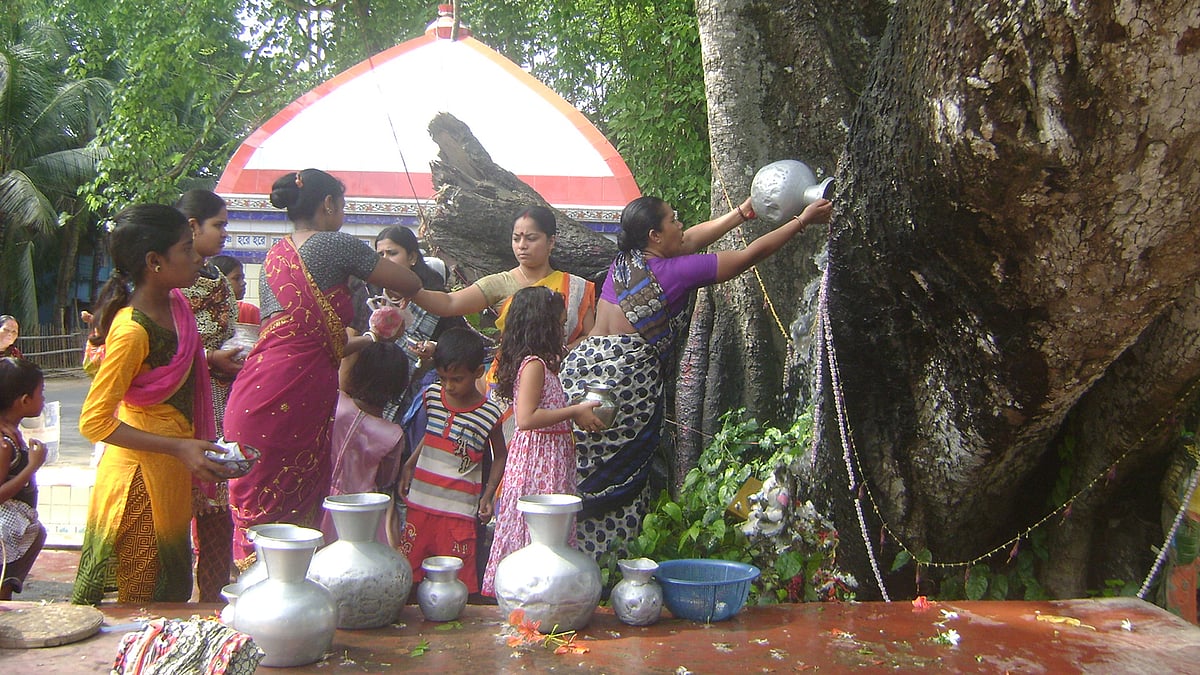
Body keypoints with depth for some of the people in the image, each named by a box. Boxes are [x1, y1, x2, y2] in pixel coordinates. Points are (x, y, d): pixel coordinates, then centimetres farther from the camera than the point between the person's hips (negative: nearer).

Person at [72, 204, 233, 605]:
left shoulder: (175, 302, 2)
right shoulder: (132, 330, -24)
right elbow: (93, 422, -24)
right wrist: (179, 448, -26)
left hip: (173, 472, 9)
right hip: (141, 477, -9)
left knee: (173, 593, 19)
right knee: (142, 602, 4)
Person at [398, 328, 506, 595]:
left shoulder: (489, 413, -7)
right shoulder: (432, 396, 4)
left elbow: (500, 456, 6)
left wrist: (488, 496, -4)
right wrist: (409, 465, 11)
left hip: (459, 510, -4)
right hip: (420, 502, 4)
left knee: (458, 580, -2)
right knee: (407, 571, 8)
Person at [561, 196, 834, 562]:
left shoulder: (625, 259, 11)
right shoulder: (674, 271, -8)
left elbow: (691, 239, 24)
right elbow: (749, 255, -2)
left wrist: (742, 212, 31)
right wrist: (803, 219, 8)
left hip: (582, 363, 7)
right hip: (627, 376, -7)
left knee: (578, 475, 9)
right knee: (620, 481, 2)